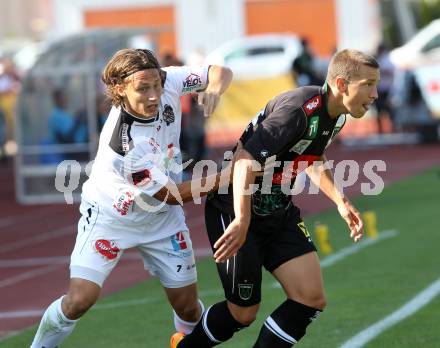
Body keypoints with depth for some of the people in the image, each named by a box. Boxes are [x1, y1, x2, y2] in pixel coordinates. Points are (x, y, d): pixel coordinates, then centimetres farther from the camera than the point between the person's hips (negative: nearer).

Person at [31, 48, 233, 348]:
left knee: (188, 307, 5)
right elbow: (172, 195, -25)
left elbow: (221, 72, -8)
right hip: (111, 217, -5)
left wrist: (214, 88, -31)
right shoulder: (120, 146, -36)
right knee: (80, 299, -18)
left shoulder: (169, 82, -22)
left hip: (162, 219, 5)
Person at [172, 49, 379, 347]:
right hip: (237, 211, -8)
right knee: (243, 312, 1)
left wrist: (340, 201, 11)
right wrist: (241, 221, -42)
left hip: (279, 211, 8)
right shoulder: (298, 110, -28)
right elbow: (246, 158, -35)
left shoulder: (335, 115, 1)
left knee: (312, 299, -4)